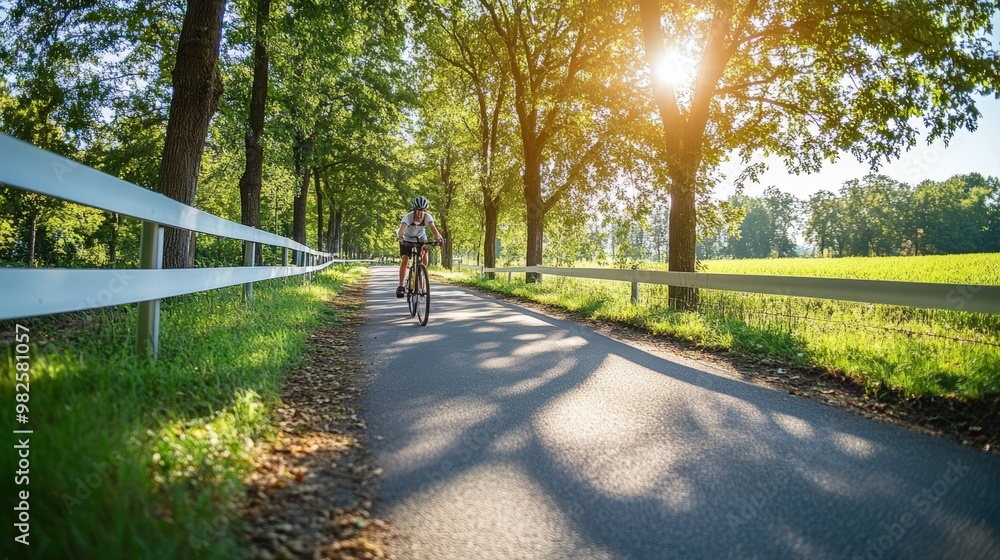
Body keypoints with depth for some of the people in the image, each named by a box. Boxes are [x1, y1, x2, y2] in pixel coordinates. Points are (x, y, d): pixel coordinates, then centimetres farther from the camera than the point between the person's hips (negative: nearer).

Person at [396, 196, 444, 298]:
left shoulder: (427, 217, -28)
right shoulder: (408, 217, -33)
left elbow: (433, 227, -45)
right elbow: (402, 228, -50)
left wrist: (438, 238, -65)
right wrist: (400, 238, -71)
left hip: (420, 238, 2)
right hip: (407, 239, -2)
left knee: (424, 261, -13)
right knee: (404, 260, -17)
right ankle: (401, 287, -14)